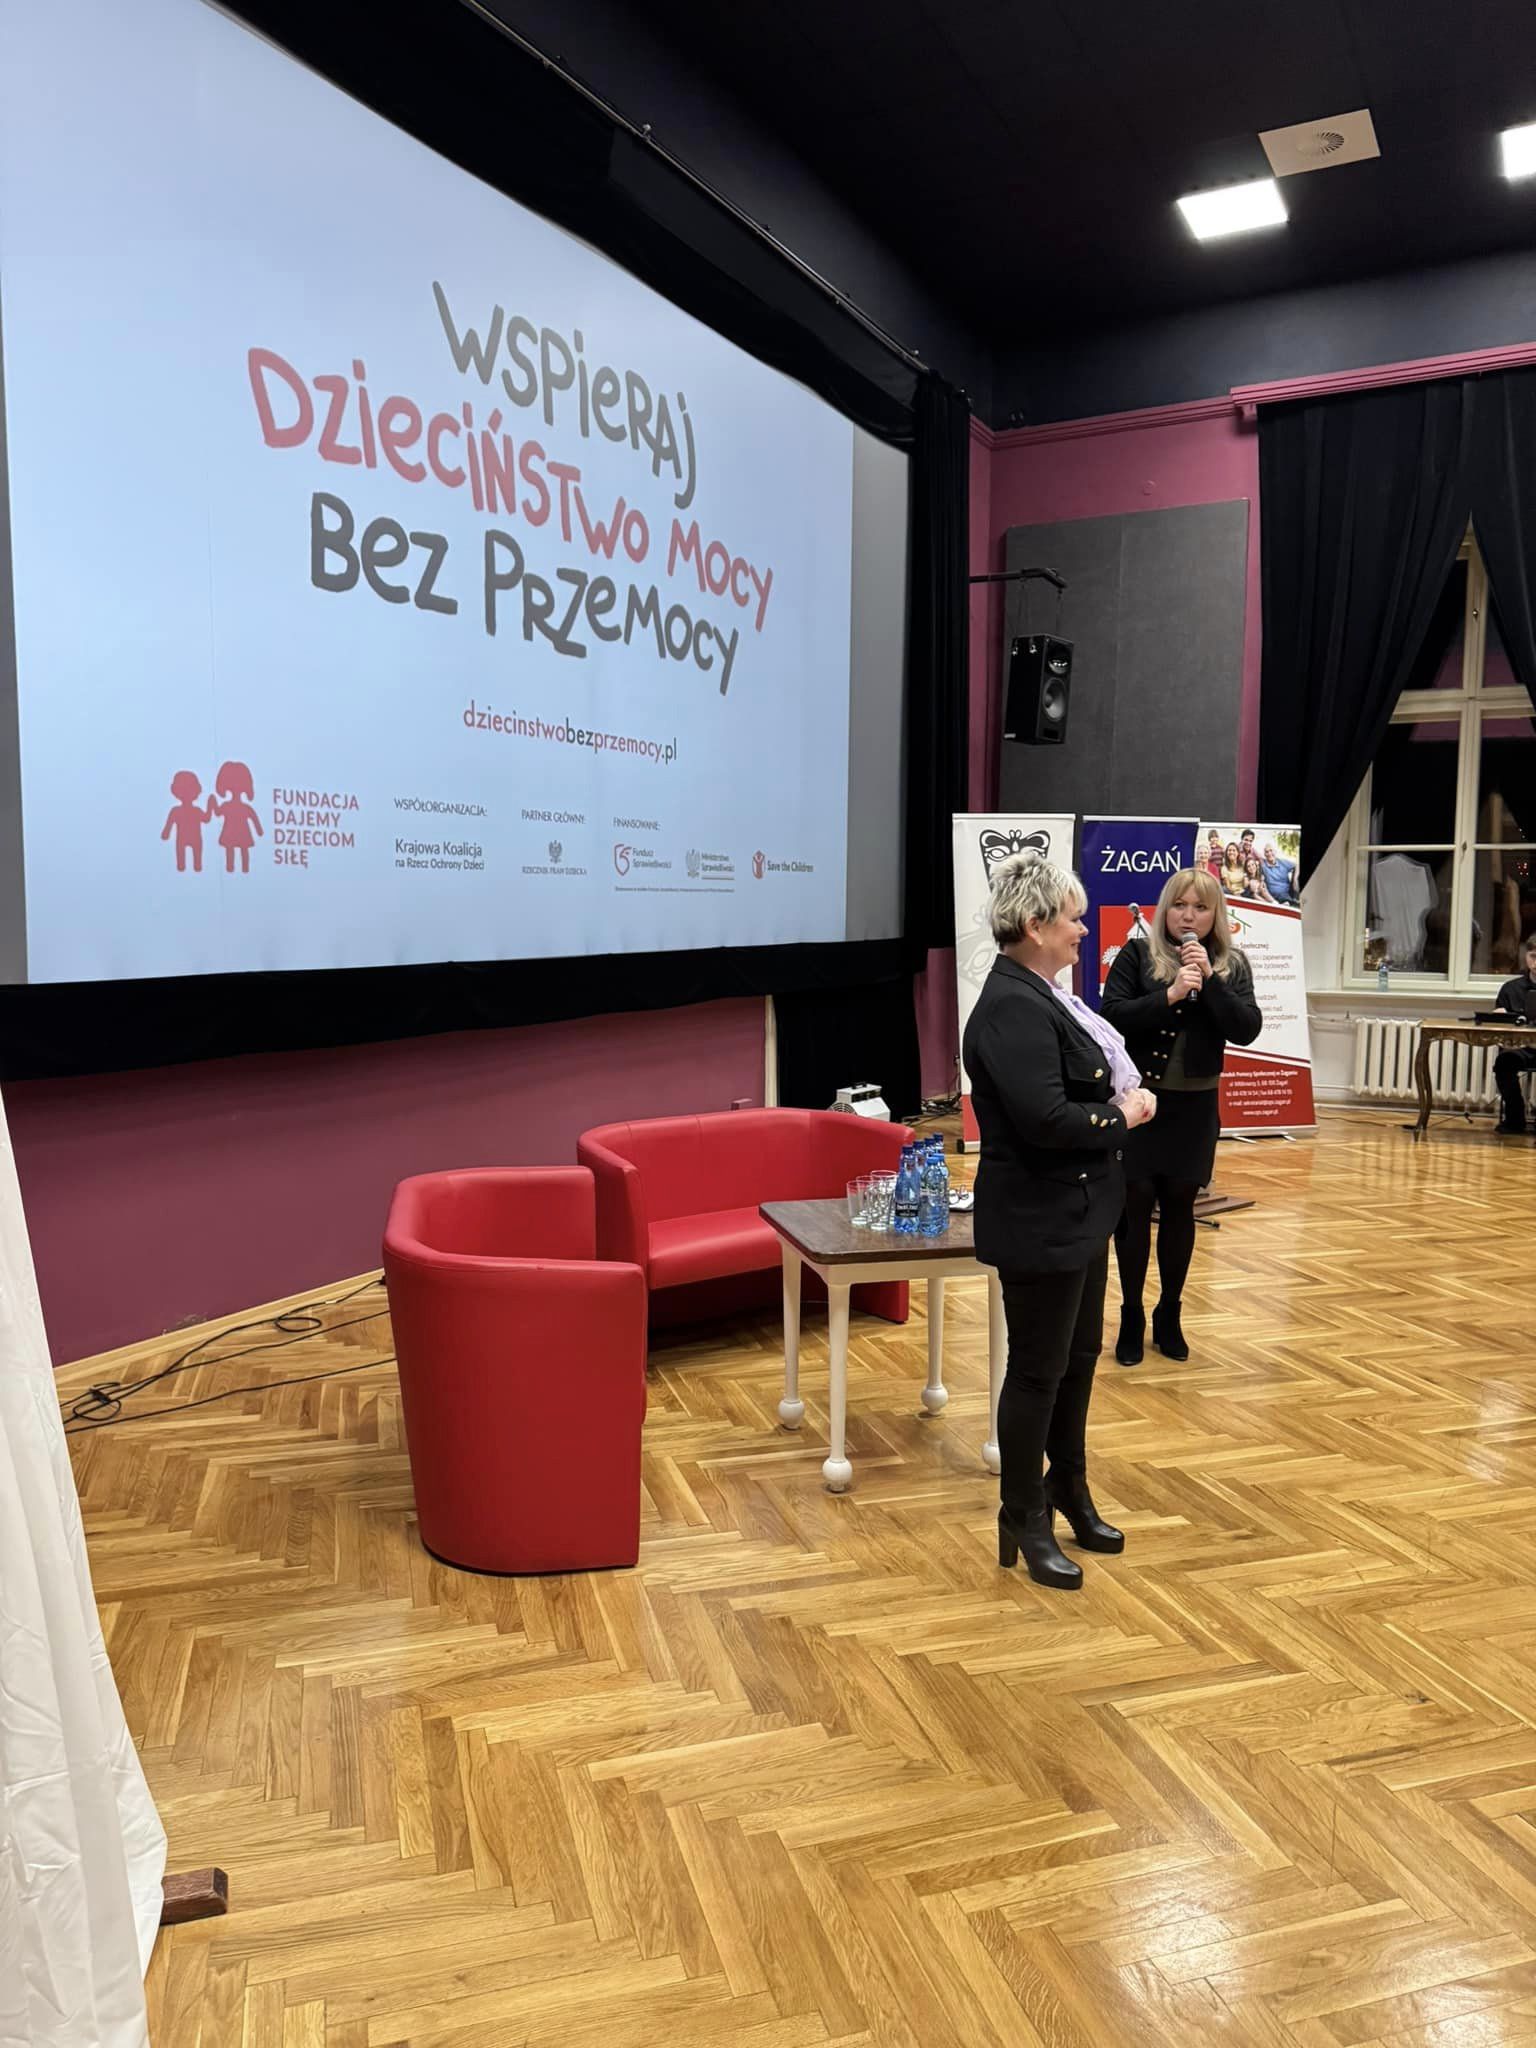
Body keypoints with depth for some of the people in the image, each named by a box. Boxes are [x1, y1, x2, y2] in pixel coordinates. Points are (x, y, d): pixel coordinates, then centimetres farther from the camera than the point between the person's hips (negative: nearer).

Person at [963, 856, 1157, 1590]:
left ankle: (1068, 1488, 40)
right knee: (1038, 1368, 4)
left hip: (1076, 1210, 10)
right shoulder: (1012, 1007, -23)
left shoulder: (1041, 994, 9)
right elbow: (1045, 1118, -30)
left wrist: (1125, 1095, -2)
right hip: (1038, 1220, -10)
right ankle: (1023, 1523, 21)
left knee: (1079, 1354, 21)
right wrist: (1122, 1116, -15)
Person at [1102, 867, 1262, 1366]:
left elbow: (1247, 1030, -8)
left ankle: (1169, 1316, 26)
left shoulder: (1232, 965, 3)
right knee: (1135, 1204, 2)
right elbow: (1112, 1015, -14)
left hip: (1194, 1108, 2)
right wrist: (1170, 994, -23)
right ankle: (1131, 1318, 16)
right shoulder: (1137, 956, -4)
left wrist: (1209, 979, -17)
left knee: (1179, 1209, 11)